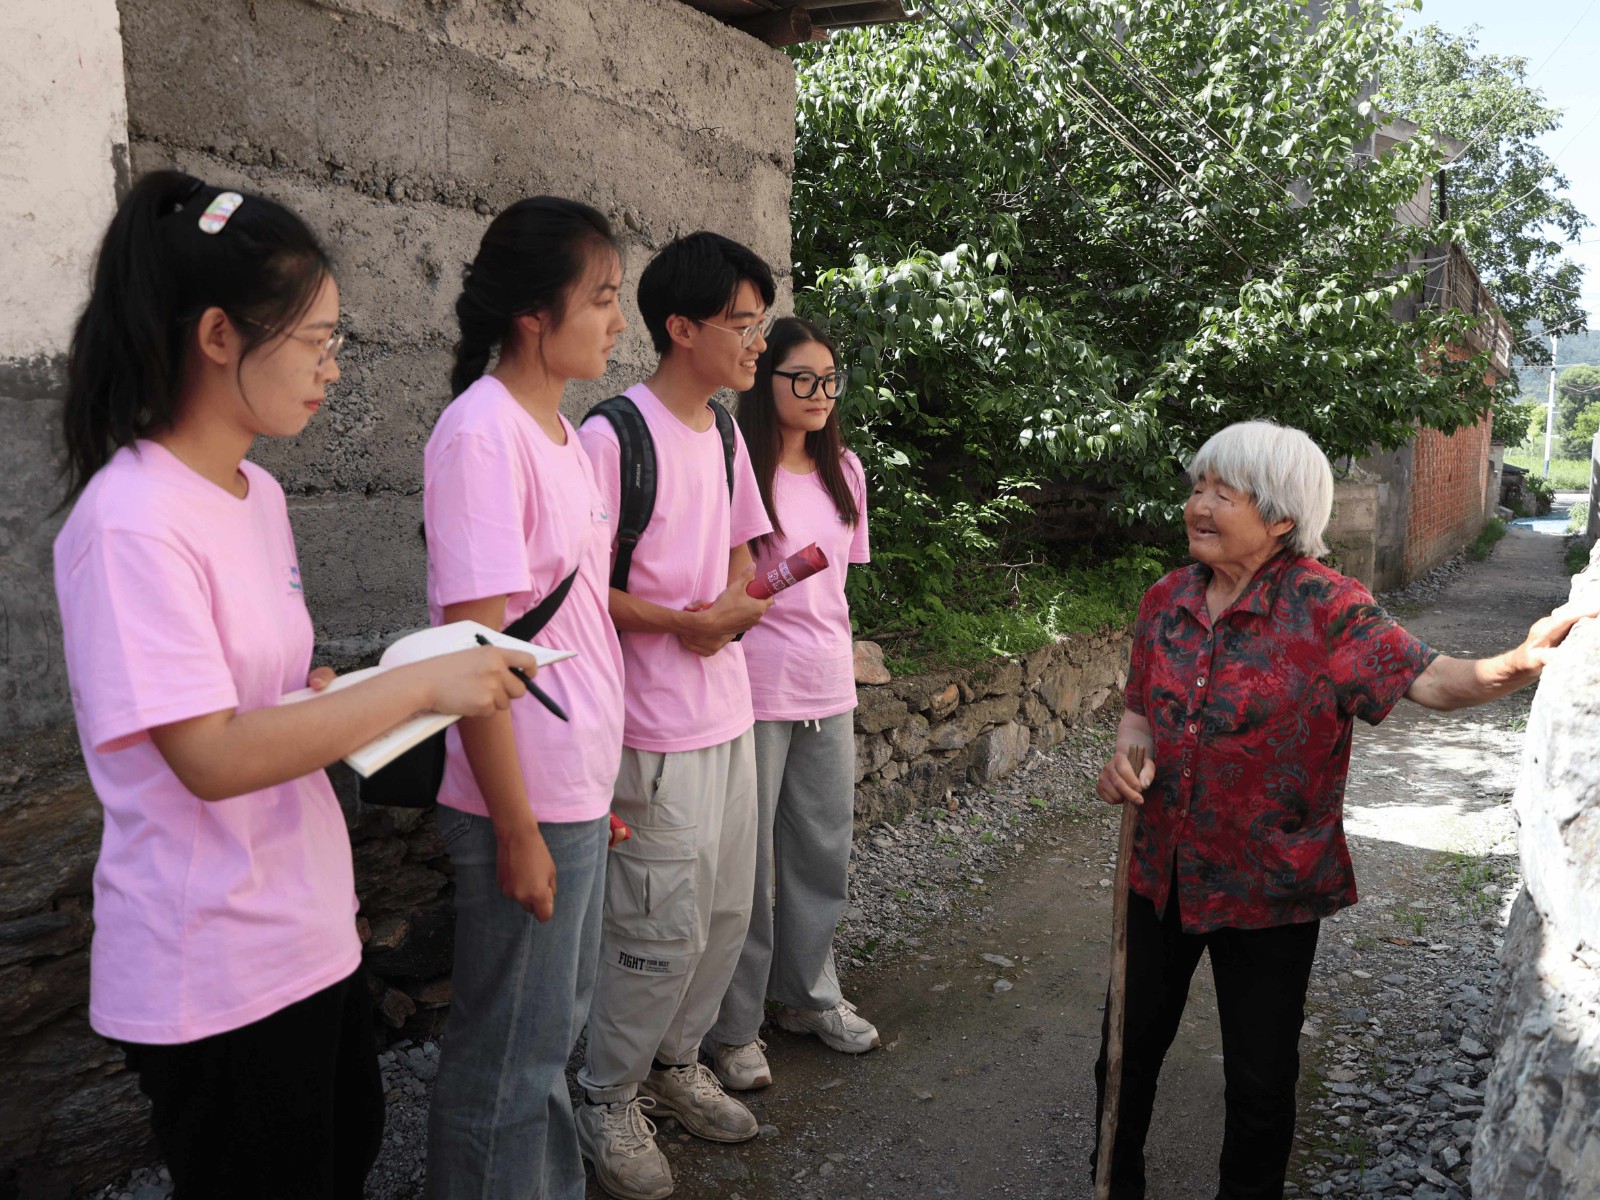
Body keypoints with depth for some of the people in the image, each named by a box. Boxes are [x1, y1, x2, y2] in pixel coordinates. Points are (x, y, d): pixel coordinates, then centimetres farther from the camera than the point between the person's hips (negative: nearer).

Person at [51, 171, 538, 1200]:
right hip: (214, 978, -8)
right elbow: (211, 757, -26)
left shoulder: (258, 493, 5)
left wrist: (342, 693, -1)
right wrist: (420, 684, -23)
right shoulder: (132, 522, -22)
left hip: (314, 933, 8)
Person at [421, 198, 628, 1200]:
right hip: (525, 804, -9)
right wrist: (518, 829, -18)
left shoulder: (559, 430, 9)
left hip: (579, 792, 9)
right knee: (509, 1054, 9)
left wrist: (597, 781, 15)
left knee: (556, 1025, 23)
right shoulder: (480, 433, -18)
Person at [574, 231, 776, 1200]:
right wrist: (683, 622, -20)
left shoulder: (725, 435, 10)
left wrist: (738, 600, -2)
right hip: (657, 728, -8)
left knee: (728, 911, 17)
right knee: (666, 932, 0)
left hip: (728, 711, 8)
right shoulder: (612, 437, -17)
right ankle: (609, 1100, 24)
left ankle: (676, 1061, 39)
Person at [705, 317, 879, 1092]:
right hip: (755, 686, -7)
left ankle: (809, 995, 35)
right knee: (746, 859, 2)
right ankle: (733, 1027, 19)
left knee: (825, 847, 16)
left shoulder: (844, 470, 11)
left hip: (830, 687, 7)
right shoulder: (736, 464, -10)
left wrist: (841, 659, 17)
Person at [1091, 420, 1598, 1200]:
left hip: (1269, 892, -4)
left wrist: (1513, 667, -41)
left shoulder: (1325, 608, -15)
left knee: (1260, 1081, 14)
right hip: (1162, 873, 4)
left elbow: (1427, 679, -22)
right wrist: (1127, 752, -10)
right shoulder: (1165, 601, -1)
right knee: (1129, 1046, 19)